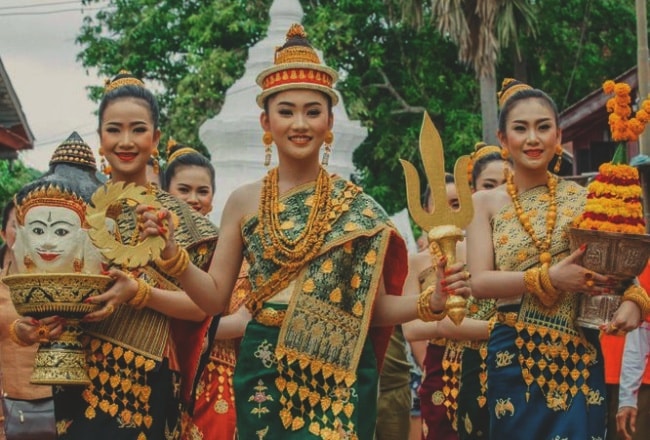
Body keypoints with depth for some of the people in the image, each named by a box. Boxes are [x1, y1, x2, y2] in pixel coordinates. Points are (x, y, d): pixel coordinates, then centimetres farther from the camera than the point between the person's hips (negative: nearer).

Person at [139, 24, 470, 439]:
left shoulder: (357, 206, 0)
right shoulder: (244, 201, 4)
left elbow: (375, 307, 1)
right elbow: (216, 298, 6)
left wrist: (431, 302, -16)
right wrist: (171, 251, -9)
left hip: (337, 372, -1)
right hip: (263, 370, 1)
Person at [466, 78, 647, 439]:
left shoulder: (582, 199, 5)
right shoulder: (485, 203, 1)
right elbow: (479, 282, -8)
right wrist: (549, 278, -20)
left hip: (579, 357, 1)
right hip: (515, 357, -1)